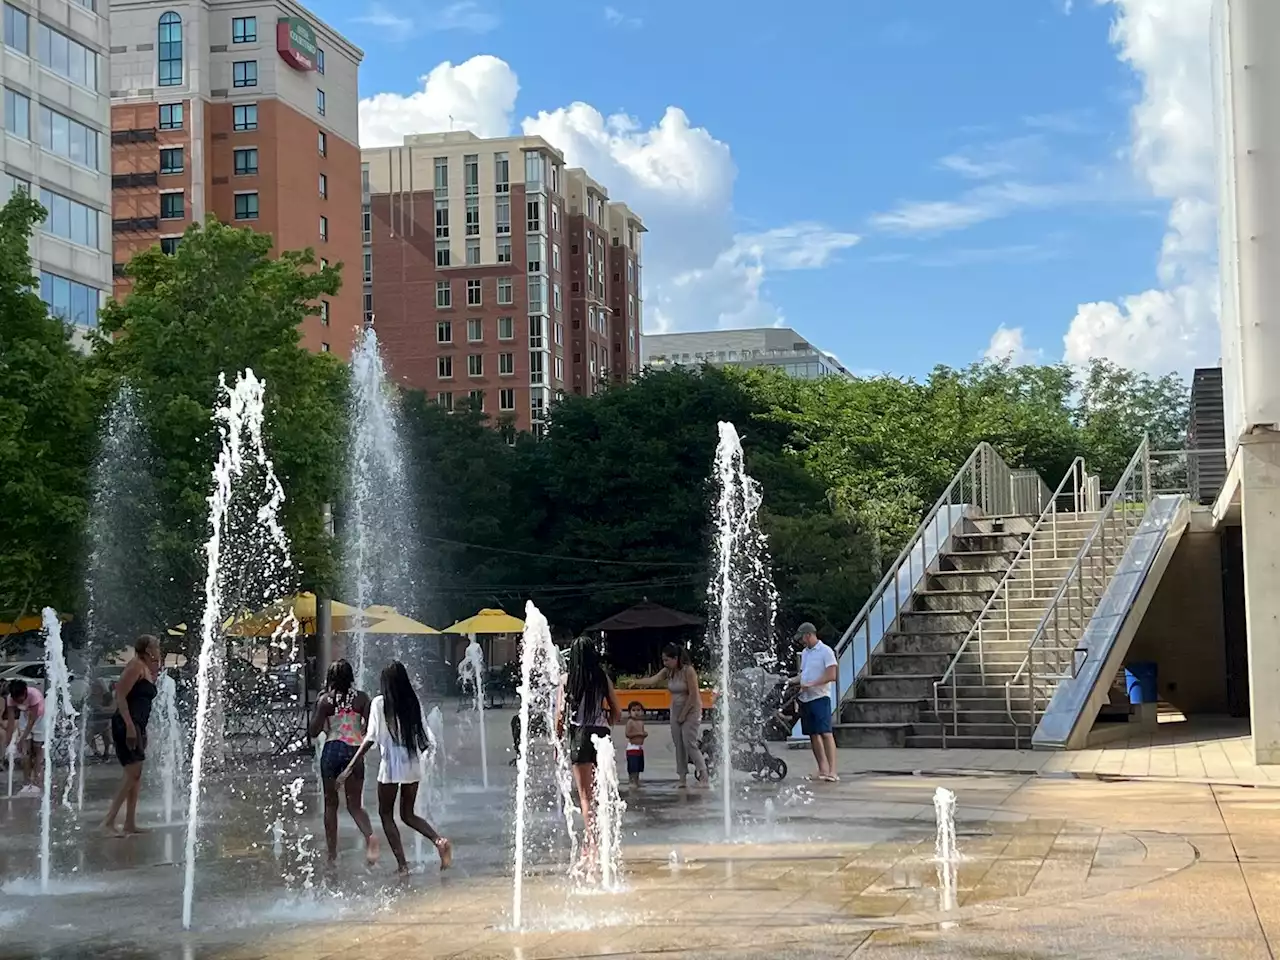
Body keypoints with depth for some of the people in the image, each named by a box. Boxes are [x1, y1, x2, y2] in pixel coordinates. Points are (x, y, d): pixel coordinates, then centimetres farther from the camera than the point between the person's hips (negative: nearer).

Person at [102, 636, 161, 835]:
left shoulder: (148, 670, 18)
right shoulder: (136, 665, -9)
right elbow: (120, 695, -18)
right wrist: (129, 725, -23)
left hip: (138, 726, 10)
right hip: (127, 725, -10)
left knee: (136, 775, 10)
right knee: (133, 772, -15)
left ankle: (130, 824, 14)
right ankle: (109, 821, -15)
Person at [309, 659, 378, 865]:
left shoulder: (325, 700, -4)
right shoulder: (361, 698, 0)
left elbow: (314, 732, -5)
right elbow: (369, 727, -3)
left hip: (332, 750, -1)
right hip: (355, 750, 1)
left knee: (330, 803, 11)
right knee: (355, 804, 7)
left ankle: (332, 854, 11)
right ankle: (369, 835, -22)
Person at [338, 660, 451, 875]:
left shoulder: (379, 703, -8)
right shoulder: (413, 703, 3)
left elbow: (370, 738, -12)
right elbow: (424, 736, 6)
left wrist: (350, 768, -10)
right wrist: (427, 749, 29)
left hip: (391, 765, -5)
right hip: (413, 765, 5)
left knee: (386, 814, 12)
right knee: (408, 814, 18)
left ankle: (402, 864, 4)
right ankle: (439, 840, -5)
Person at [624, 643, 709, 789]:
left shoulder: (688, 671, -18)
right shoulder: (667, 671, 2)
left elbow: (693, 695, -19)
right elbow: (652, 680, -11)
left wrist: (683, 715, -16)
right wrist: (635, 682, -27)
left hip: (691, 710, -7)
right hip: (676, 710, 7)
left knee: (689, 743, -14)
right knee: (679, 745, 4)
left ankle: (704, 777, -10)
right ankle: (683, 779, 7)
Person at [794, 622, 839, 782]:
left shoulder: (826, 651, -8)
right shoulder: (804, 653, 17)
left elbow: (831, 676, -14)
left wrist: (811, 685, -18)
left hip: (820, 698, -8)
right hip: (805, 698, 8)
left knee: (826, 733, -14)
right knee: (813, 734, 8)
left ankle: (832, 770, -17)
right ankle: (823, 769, 14)